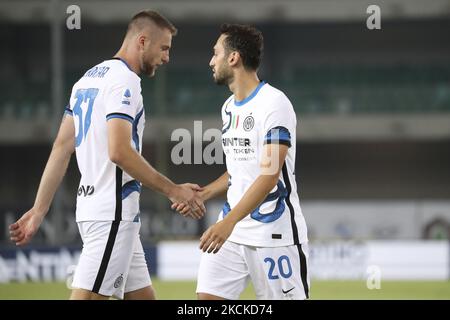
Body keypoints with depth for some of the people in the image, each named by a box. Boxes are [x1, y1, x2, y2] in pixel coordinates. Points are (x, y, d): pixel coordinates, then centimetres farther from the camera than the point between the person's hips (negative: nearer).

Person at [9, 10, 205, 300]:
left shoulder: (89, 78, 16)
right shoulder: (124, 80, -12)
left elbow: (61, 149, 14)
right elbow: (119, 152, -22)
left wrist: (39, 210, 13)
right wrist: (173, 190, -16)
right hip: (113, 212, -10)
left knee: (142, 295, 13)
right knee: (87, 296, -12)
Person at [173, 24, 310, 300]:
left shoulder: (274, 103, -14)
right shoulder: (229, 108, 14)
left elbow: (270, 174, -22)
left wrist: (229, 221, -30)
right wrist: (202, 195, 9)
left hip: (274, 234, -8)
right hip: (232, 229, 8)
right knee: (207, 297, -3)